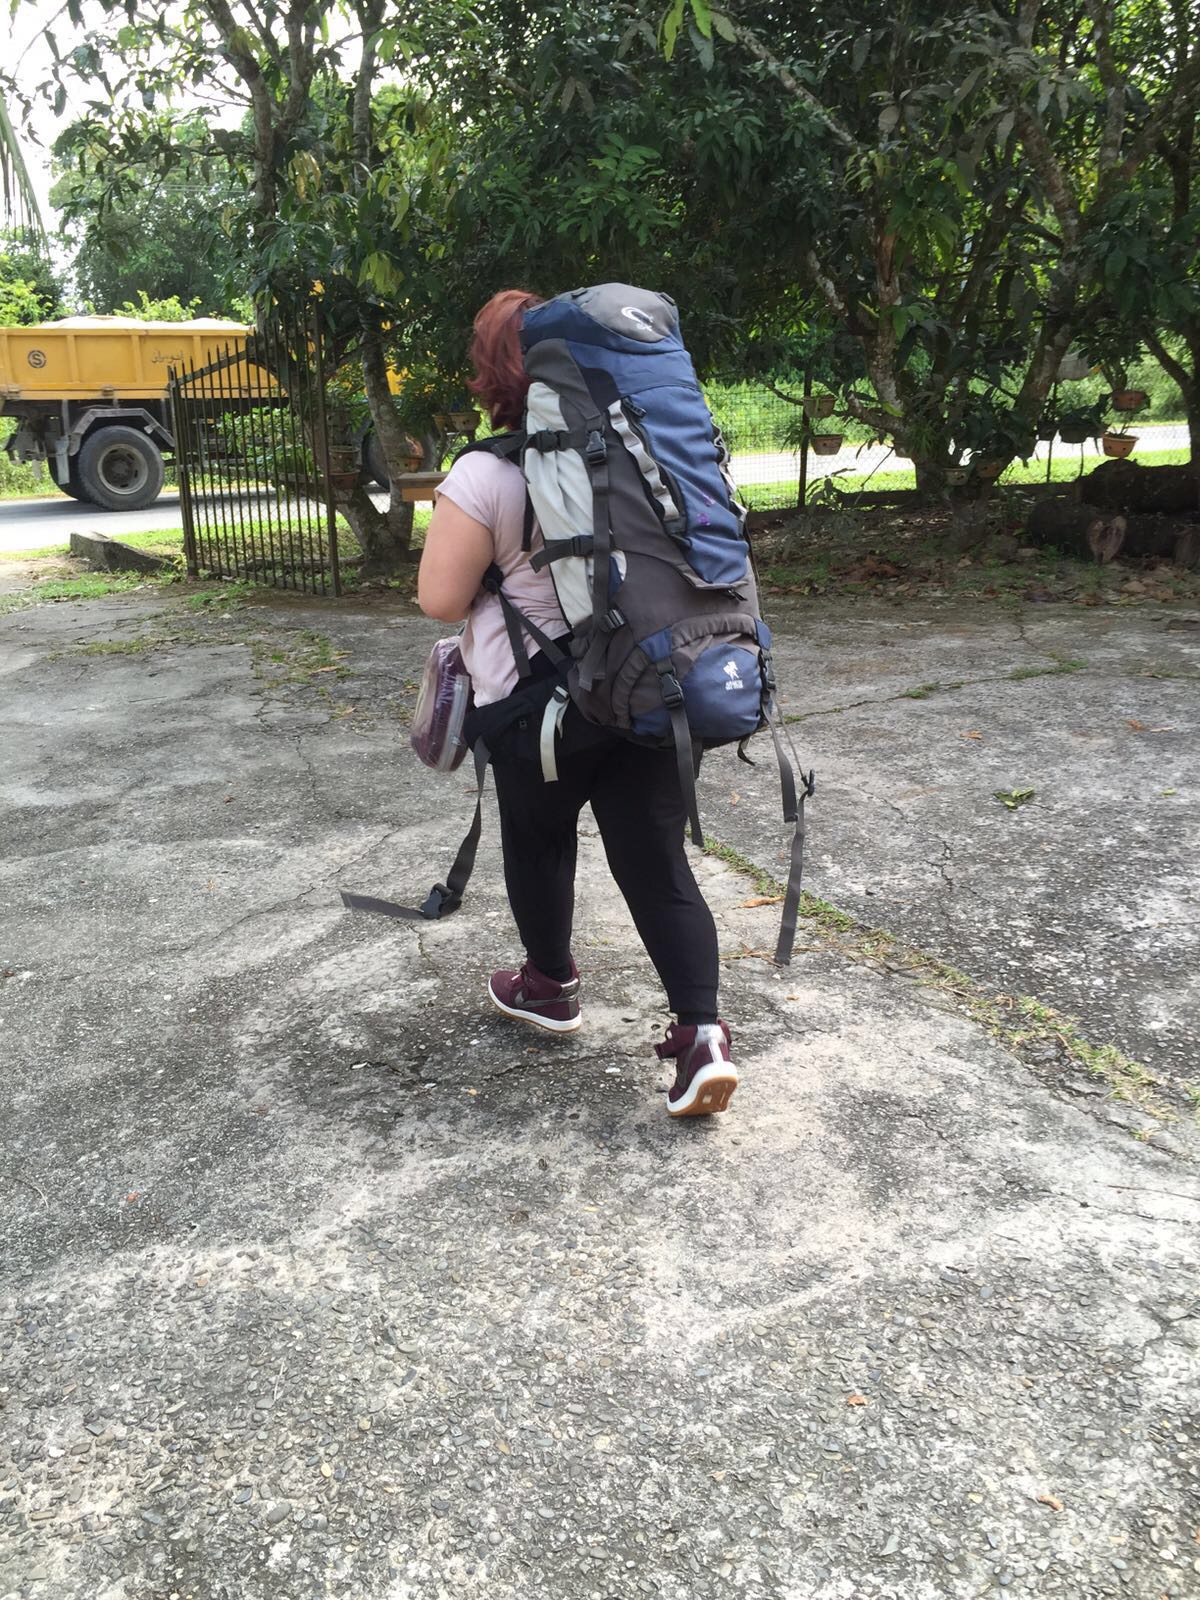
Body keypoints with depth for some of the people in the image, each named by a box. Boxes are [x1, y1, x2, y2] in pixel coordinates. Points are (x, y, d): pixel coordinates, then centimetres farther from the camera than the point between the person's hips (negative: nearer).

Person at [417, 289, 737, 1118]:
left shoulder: (486, 474, -13)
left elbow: (441, 598, -12)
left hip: (542, 703, -4)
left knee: (540, 842, 19)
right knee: (657, 859, 6)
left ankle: (551, 984, 37)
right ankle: (702, 1032, -2)